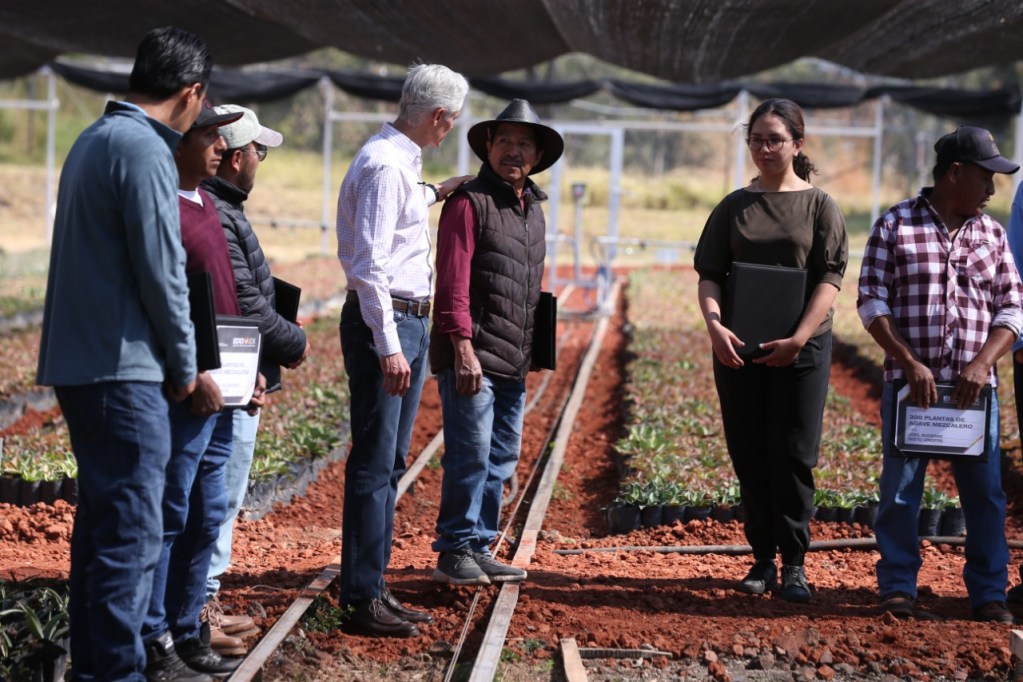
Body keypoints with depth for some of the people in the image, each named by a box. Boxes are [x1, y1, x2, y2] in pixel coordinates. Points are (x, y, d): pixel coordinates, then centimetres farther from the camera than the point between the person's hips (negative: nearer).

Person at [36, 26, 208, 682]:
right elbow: (161, 272, -16)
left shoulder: (94, 139, 15)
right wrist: (185, 365, -3)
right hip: (123, 368, -10)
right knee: (132, 529, -7)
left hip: (77, 359, 10)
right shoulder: (145, 151, -15)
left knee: (101, 518, 16)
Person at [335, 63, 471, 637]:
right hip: (384, 322, -10)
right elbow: (369, 265, -23)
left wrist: (434, 193, 39)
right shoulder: (384, 165, -16)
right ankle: (364, 601, -6)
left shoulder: (402, 160, 15)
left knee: (391, 462, 12)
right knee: (375, 464, -8)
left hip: (411, 322, 10)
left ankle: (375, 586, 18)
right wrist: (388, 348, -26)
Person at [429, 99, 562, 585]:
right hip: (472, 357, -8)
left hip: (513, 362, 8)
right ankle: (454, 553, -1)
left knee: (502, 458, 10)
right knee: (471, 454, -8)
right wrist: (463, 349, -19)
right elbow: (453, 282, -12)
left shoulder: (532, 209, 18)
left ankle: (480, 548, 18)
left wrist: (528, 354, 18)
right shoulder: (470, 202, -6)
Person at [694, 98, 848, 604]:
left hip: (801, 349, -3)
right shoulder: (734, 207, 9)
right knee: (749, 456, 5)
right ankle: (763, 559, 14)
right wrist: (714, 323, -15)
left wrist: (798, 339, -16)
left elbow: (830, 278, -4)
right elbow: (709, 273, 4)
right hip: (738, 349, 3)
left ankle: (793, 563, 4)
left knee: (793, 456, -2)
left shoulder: (818, 206, 2)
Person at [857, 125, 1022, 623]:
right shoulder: (895, 226, 0)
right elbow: (872, 302, -3)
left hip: (973, 388, 3)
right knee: (900, 492, 2)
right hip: (909, 384, -3)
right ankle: (898, 589, 13)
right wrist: (910, 364, -12)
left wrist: (981, 364, -8)